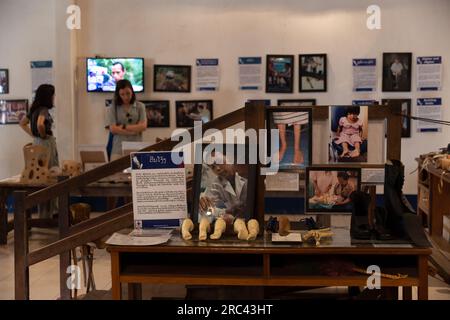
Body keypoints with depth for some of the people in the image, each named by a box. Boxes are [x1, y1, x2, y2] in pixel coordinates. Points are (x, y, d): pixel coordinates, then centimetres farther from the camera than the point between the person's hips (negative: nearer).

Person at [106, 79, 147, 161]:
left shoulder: (140, 106, 8)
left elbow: (143, 126, 0)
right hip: (119, 148, -1)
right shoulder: (113, 108, 5)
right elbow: (113, 129, -4)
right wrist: (134, 131, -7)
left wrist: (123, 127, -5)